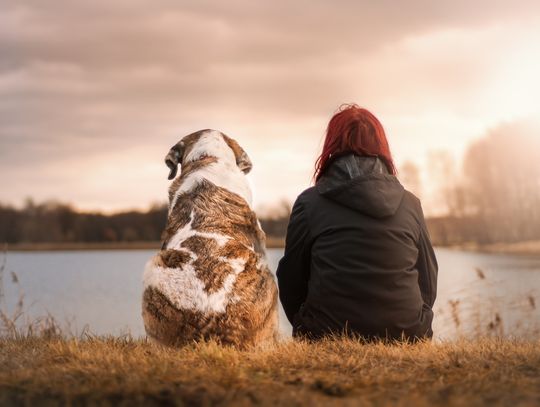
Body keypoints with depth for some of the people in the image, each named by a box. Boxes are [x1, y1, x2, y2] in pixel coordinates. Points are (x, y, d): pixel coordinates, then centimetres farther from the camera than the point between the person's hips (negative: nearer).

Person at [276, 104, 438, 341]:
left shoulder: (309, 203, -1)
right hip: (406, 338, 3)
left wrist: (309, 331, 23)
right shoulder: (411, 204, 6)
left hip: (328, 339, -3)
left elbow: (291, 282, 6)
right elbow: (428, 286, 12)